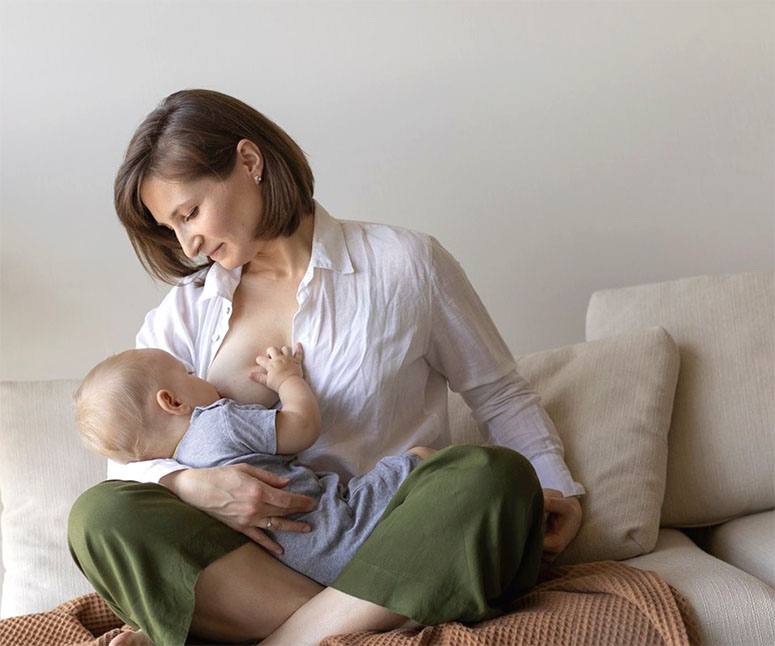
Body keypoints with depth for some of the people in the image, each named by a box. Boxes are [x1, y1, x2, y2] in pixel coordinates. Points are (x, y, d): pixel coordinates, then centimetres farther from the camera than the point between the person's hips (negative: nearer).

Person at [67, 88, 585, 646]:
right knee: (101, 513, -23)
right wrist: (192, 485, -14)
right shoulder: (183, 313, 13)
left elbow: (500, 393, 11)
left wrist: (552, 484, -5)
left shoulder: (406, 263, 5)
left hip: (392, 543, -2)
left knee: (495, 476, -31)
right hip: (255, 557, 2)